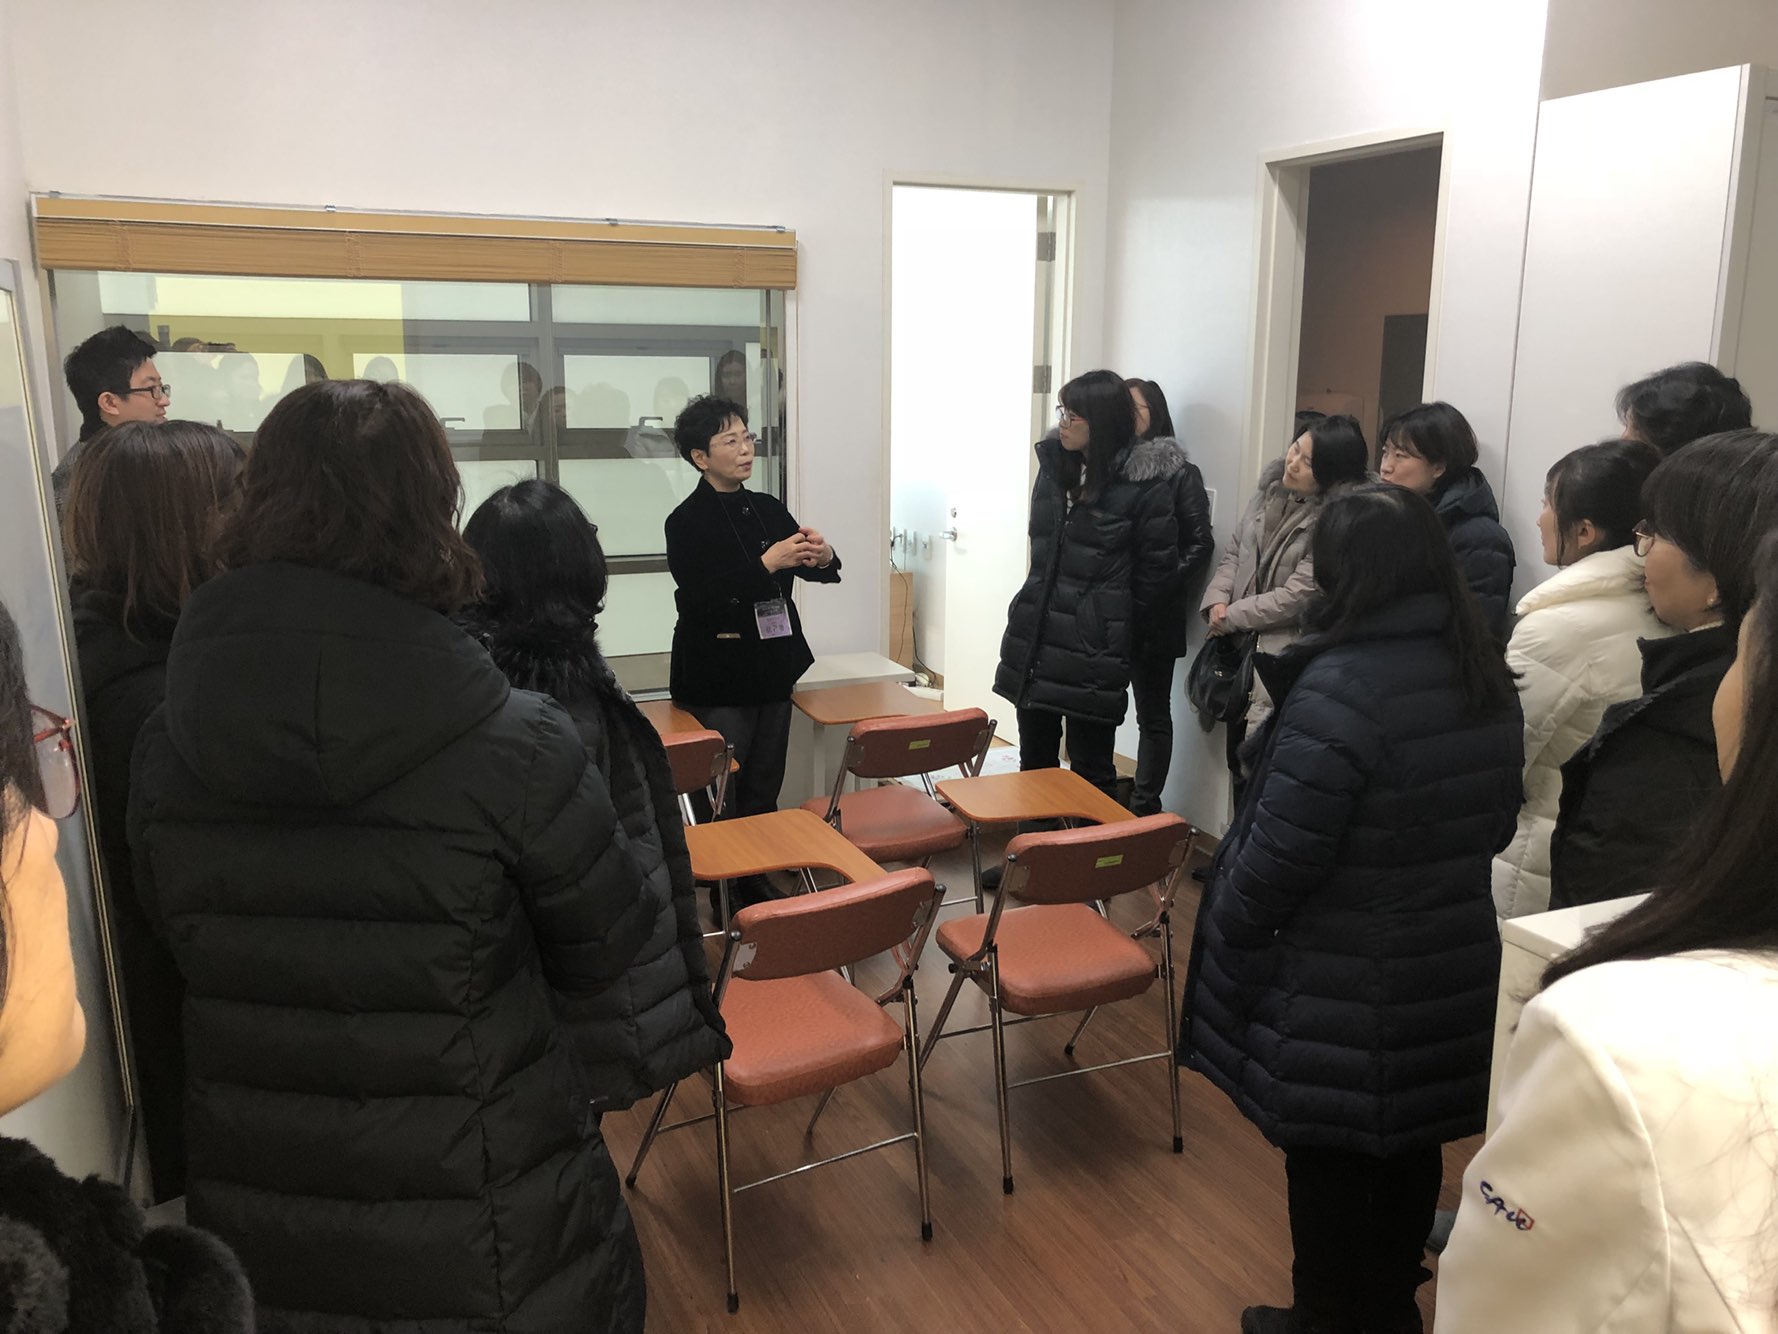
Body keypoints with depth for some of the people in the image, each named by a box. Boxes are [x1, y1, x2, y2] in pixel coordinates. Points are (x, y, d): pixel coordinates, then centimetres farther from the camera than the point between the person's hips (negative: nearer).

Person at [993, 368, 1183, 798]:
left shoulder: (1146, 483, -12)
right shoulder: (1054, 464, 8)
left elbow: (1158, 571, -6)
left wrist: (1115, 624, 1)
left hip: (1092, 649, -6)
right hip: (1035, 638, 6)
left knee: (1090, 770, 2)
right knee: (1035, 762, 16)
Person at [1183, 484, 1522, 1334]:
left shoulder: (1340, 687, -27)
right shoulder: (1489, 677, -1)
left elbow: (1277, 857, -22)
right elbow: (1495, 824, 11)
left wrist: (1226, 932, -5)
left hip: (1340, 984, -8)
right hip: (1451, 968, 8)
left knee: (1328, 1158, 12)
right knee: (1410, 1146, 24)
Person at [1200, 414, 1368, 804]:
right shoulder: (1272, 486, 5)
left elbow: (1297, 595, -18)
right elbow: (1235, 547, 12)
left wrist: (1231, 617, -10)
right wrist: (1218, 599, -5)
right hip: (1246, 643, 7)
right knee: (1238, 751, 15)